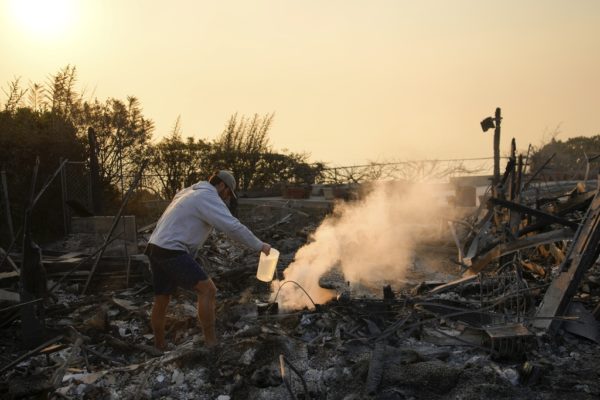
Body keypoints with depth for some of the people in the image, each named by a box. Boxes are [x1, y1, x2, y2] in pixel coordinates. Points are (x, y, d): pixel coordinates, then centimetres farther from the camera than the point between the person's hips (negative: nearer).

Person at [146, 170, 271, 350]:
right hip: (171, 252, -10)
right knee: (207, 289, -12)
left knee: (161, 300, 19)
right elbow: (233, 227, -17)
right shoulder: (209, 197, -9)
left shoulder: (189, 192, 22)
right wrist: (260, 246, -10)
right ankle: (211, 343, -10)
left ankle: (159, 347, 32)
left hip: (156, 249, 10)